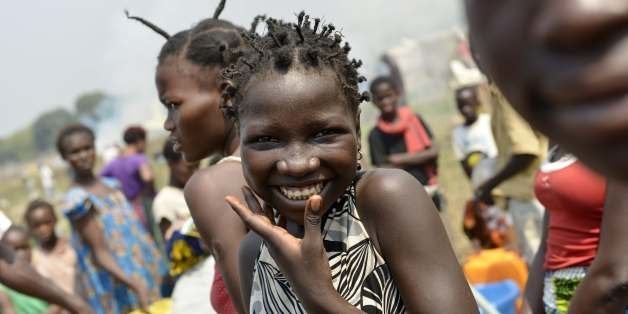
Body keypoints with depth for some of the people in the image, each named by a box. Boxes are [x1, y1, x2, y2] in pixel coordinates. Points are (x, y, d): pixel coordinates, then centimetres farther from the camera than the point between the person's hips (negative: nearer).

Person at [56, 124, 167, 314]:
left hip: (144, 276, 8)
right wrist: (135, 285, -28)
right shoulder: (78, 200, -14)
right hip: (116, 290, -8)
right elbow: (100, 253, -18)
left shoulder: (111, 185, 8)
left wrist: (157, 272, 15)